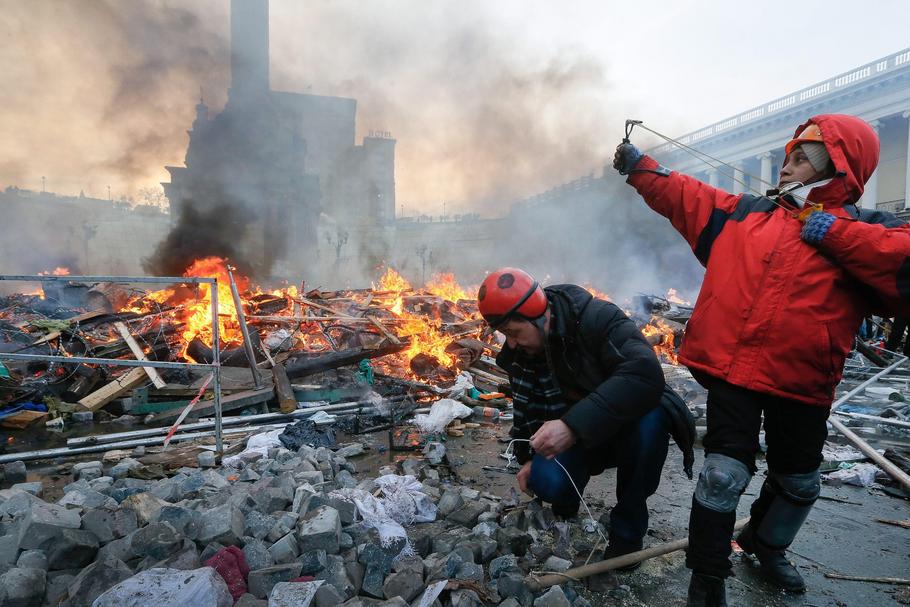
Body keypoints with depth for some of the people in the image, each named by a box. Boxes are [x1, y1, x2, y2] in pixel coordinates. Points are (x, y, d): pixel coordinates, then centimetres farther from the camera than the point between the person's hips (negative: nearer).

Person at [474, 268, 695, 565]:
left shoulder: (598, 318, -27)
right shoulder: (520, 352, -7)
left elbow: (644, 374, -42)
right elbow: (527, 407, 9)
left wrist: (574, 425, -47)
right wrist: (528, 457, 4)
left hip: (627, 421, -2)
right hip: (574, 435, 3)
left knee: (650, 419, -38)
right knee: (545, 480, -28)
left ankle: (627, 528, -13)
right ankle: (567, 496, 12)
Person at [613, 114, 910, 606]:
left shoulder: (868, 231, 1)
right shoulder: (744, 212, 9)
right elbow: (682, 195, 16)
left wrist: (832, 232, -17)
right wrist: (636, 167, 16)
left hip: (801, 381, 1)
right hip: (731, 367, 0)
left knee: (797, 482, 20)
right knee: (723, 474, -8)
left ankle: (766, 545, 50)